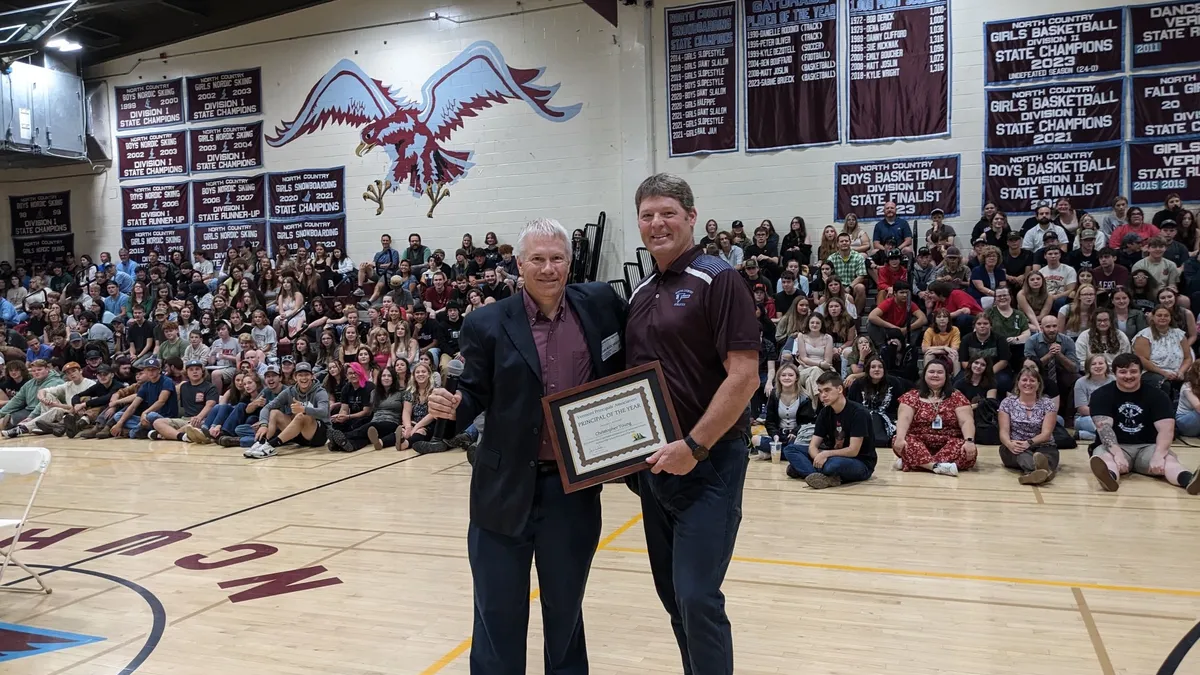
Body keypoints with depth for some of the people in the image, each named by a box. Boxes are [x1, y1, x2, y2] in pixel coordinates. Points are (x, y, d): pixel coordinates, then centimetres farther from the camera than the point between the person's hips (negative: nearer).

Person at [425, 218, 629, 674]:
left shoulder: (600, 304, -1)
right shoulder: (487, 324, -6)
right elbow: (474, 394, -2)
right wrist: (452, 406, -24)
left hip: (575, 487, 2)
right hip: (507, 488, -1)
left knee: (565, 607, 20)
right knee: (499, 612, 11)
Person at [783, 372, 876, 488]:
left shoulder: (858, 412, -18)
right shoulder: (825, 412, 2)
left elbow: (853, 451, -21)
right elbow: (813, 446, -3)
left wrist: (826, 454, -24)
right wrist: (820, 457, -25)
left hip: (861, 464, -7)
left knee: (835, 464, -43)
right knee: (790, 449, -7)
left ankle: (802, 469, -16)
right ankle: (825, 478, -25)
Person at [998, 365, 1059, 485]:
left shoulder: (1047, 403, 4)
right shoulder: (1007, 402, 5)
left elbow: (1046, 433, -7)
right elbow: (1004, 431, -4)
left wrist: (1029, 443, -28)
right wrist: (1010, 444, -29)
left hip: (1042, 448, 0)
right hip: (1014, 448, 0)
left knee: (1050, 452, -36)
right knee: (1021, 452, -37)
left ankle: (1030, 471, -73)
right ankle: (1038, 469, -72)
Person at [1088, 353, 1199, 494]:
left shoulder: (1156, 395, 1)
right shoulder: (1102, 395, -4)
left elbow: (1166, 429, -12)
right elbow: (1104, 426, -19)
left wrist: (1158, 455, -31)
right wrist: (1117, 454, -37)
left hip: (1148, 447, 3)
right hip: (1114, 447, -2)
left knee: (1168, 460, -29)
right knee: (1105, 458, -36)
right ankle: (1110, 478, -70)